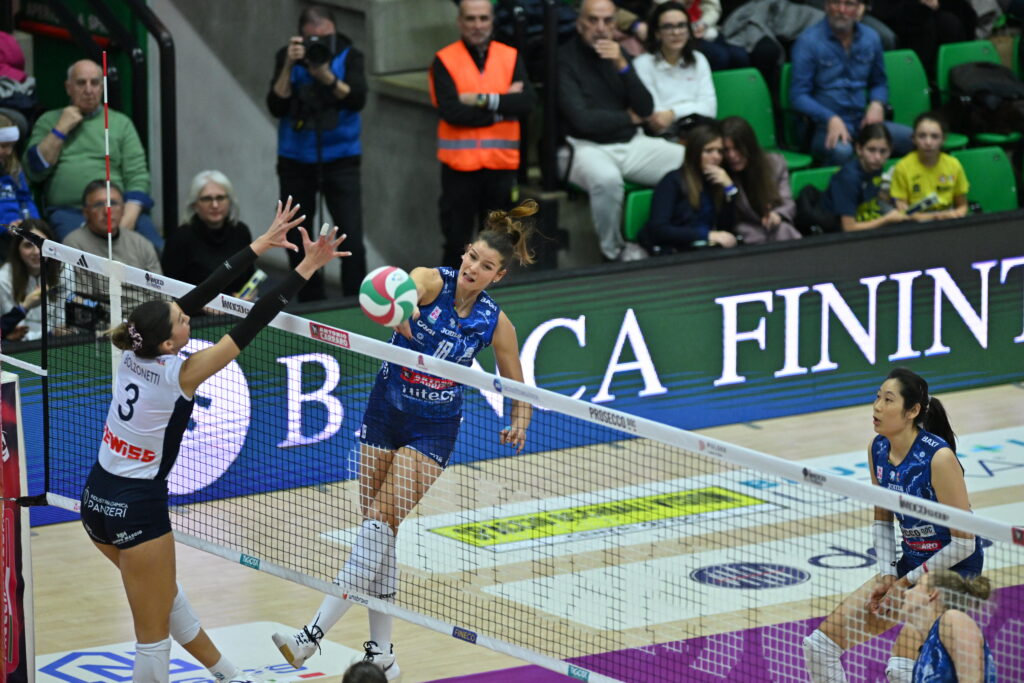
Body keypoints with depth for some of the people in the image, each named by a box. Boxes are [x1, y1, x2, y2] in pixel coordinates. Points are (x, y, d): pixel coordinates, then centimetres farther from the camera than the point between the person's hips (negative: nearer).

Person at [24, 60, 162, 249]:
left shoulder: (121, 122, 17)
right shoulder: (49, 121, 18)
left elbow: (138, 177, 8)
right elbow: (35, 172, 6)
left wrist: (128, 218, -10)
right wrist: (61, 130, 1)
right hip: (67, 210, -1)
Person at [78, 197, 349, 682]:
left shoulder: (134, 355, -4)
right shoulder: (178, 375, -21)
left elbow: (202, 292, -1)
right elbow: (248, 328, -22)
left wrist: (261, 245, 3)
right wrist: (305, 270, -20)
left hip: (96, 499, 8)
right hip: (138, 509, -8)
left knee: (165, 593, 26)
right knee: (154, 636, 1)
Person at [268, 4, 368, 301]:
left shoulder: (349, 56, -2)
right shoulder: (288, 57, 0)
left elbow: (357, 99, -16)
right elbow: (277, 107, -9)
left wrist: (327, 76, -28)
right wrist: (289, 67, -19)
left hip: (340, 160, -2)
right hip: (296, 161, 2)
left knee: (352, 240, -10)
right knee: (297, 242, 5)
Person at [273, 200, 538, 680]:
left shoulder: (494, 322, -7)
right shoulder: (431, 281, -12)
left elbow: (517, 390, 7)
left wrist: (518, 423, -13)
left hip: (432, 431, -1)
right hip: (385, 414, 1)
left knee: (381, 523, -14)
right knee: (377, 531, 3)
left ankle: (315, 633, -16)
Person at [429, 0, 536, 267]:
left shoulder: (510, 57, 7)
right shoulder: (444, 61, -2)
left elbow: (526, 102, -7)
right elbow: (451, 112, -15)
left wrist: (483, 100, -14)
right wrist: (503, 105, -10)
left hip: (501, 163, 3)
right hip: (460, 164, -3)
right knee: (457, 243, 3)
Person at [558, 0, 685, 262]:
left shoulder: (618, 53, 12)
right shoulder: (564, 60, -7)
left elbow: (646, 109, 4)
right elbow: (582, 120, -16)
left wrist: (622, 66, -10)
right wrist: (628, 117, 0)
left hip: (631, 143, 6)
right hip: (588, 147, -6)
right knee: (606, 178, -40)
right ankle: (614, 249, -15)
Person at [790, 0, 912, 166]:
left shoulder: (870, 38, 10)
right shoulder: (808, 41, -4)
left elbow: (879, 83, 23)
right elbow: (798, 95, -6)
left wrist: (877, 105, 0)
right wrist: (831, 119, -21)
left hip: (861, 122, 5)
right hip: (823, 126, -5)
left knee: (909, 138, -20)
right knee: (841, 150, -40)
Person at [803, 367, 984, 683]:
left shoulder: (938, 458, -24)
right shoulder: (878, 450, -1)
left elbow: (963, 543, -19)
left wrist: (908, 582, -13)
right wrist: (886, 575, -1)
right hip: (909, 564, 8)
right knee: (819, 645, 1)